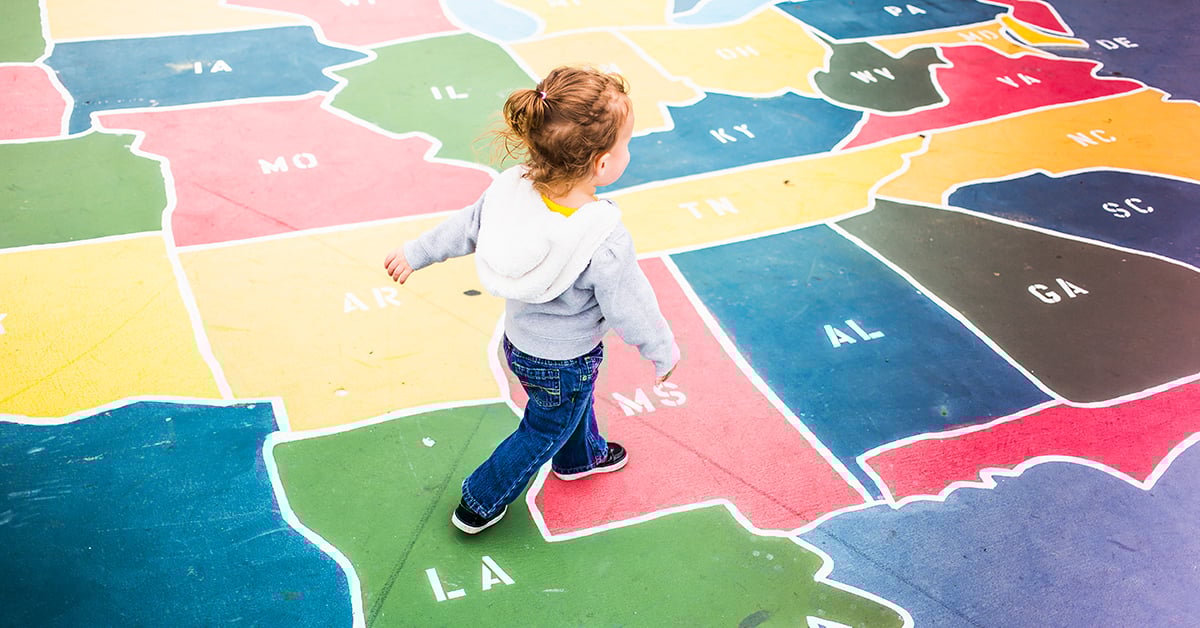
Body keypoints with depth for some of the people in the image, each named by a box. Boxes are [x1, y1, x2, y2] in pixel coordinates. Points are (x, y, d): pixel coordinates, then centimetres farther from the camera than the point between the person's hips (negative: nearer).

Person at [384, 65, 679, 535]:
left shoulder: (511, 190, -24)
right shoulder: (605, 243, -39)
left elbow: (464, 227, -6)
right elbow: (631, 311, -24)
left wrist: (415, 254, 12)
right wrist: (664, 353, -4)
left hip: (519, 340, 6)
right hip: (564, 363, -6)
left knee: (576, 400, 34)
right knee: (544, 432, 23)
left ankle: (583, 456, 63)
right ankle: (480, 504, 40)